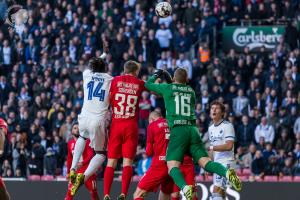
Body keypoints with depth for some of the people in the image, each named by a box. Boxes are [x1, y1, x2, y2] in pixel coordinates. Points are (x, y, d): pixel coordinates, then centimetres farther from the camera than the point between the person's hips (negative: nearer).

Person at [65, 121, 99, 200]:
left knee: (93, 192, -2)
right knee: (70, 192, -9)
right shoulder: (70, 143, 9)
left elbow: (91, 155, -17)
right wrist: (68, 172, 20)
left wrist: (83, 163, -35)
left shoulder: (86, 141, -6)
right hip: (75, 171, 3)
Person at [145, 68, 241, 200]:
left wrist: (156, 75, 44)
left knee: (172, 166, -9)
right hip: (193, 129, 4)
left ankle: (185, 188, -38)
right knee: (205, 162, -3)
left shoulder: (167, 88, 9)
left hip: (178, 130, -4)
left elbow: (148, 84, 24)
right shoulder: (191, 91, 20)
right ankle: (227, 173, -33)